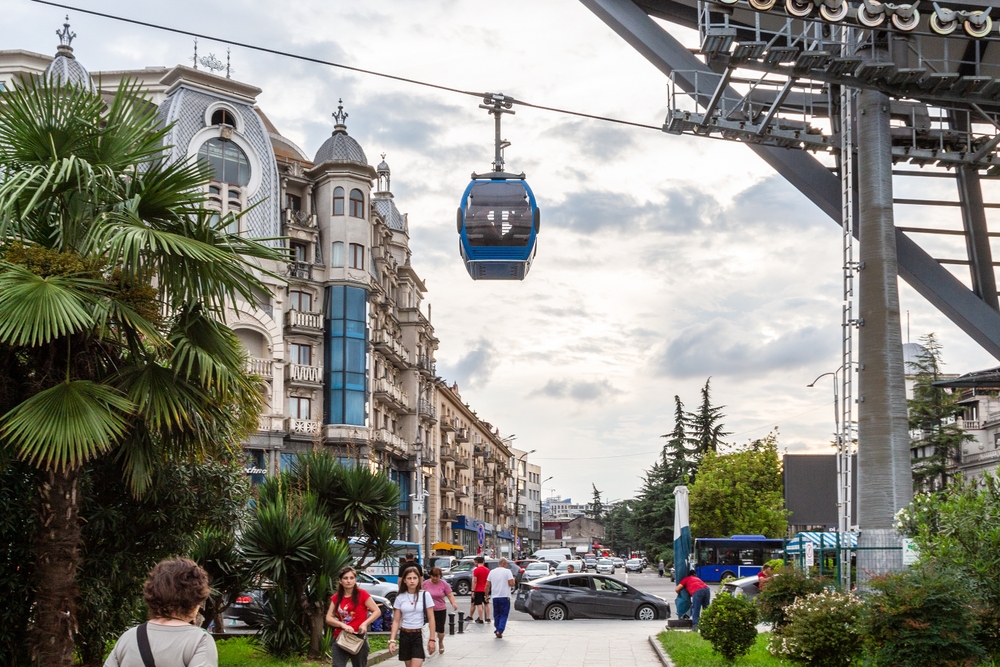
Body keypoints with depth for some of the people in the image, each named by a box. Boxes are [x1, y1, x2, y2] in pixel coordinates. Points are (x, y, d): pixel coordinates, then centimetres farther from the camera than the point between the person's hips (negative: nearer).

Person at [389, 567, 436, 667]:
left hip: (420, 635, -3)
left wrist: (432, 639, -6)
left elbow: (431, 619, -3)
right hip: (404, 635, 3)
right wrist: (392, 640, -6)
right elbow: (396, 621, 3)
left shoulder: (425, 595, -5)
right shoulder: (400, 597, 2)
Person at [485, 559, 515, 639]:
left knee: (496, 615, 15)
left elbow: (487, 585, 7)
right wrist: (513, 580, 8)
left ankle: (497, 630, 16)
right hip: (505, 596, -4)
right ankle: (499, 631, -12)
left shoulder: (492, 572, 7)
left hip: (495, 597, 4)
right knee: (503, 615, 1)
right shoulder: (507, 571, -7)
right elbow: (511, 583, -13)